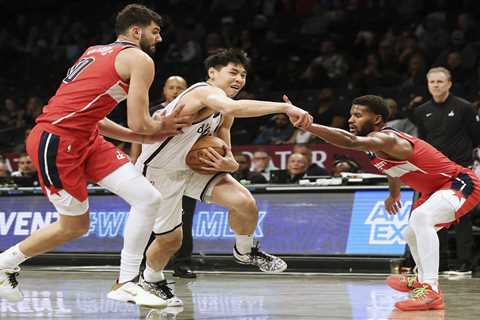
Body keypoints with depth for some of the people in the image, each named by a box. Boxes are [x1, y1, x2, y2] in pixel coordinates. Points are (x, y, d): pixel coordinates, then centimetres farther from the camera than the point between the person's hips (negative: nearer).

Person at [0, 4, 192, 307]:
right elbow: (140, 124, -10)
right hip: (56, 141, -9)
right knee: (74, 226, 4)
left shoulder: (96, 52, 21)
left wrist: (143, 136, 21)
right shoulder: (140, 60, -6)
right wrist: (161, 127, 13)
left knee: (149, 199, 4)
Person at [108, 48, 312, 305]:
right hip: (158, 173, -7)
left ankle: (245, 252, 15)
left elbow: (228, 157, 8)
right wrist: (285, 107, -57)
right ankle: (150, 279, 35)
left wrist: (228, 164, -20)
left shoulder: (223, 116, 2)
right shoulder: (204, 92, -28)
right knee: (170, 239, 3)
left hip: (192, 167, 7)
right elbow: (231, 107, -51)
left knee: (245, 202, -13)